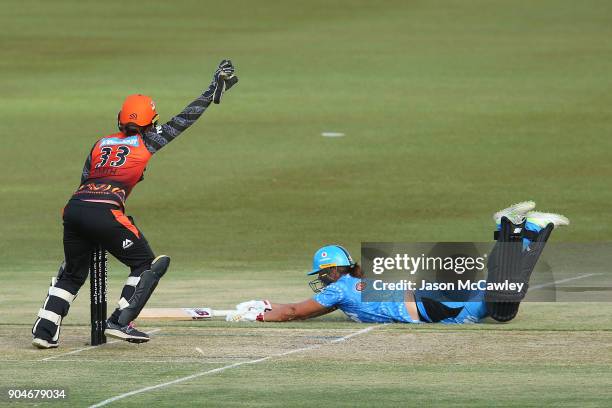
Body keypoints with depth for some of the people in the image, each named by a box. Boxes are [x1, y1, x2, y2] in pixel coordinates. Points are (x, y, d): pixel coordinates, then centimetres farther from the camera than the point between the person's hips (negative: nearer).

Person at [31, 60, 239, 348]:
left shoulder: (101, 143, 22)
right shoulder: (148, 141, 10)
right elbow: (185, 119, 15)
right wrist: (216, 87, 23)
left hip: (75, 207, 6)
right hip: (105, 212, -6)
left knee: (73, 272, 21)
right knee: (147, 264, 12)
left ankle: (44, 331, 10)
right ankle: (120, 322, 1)